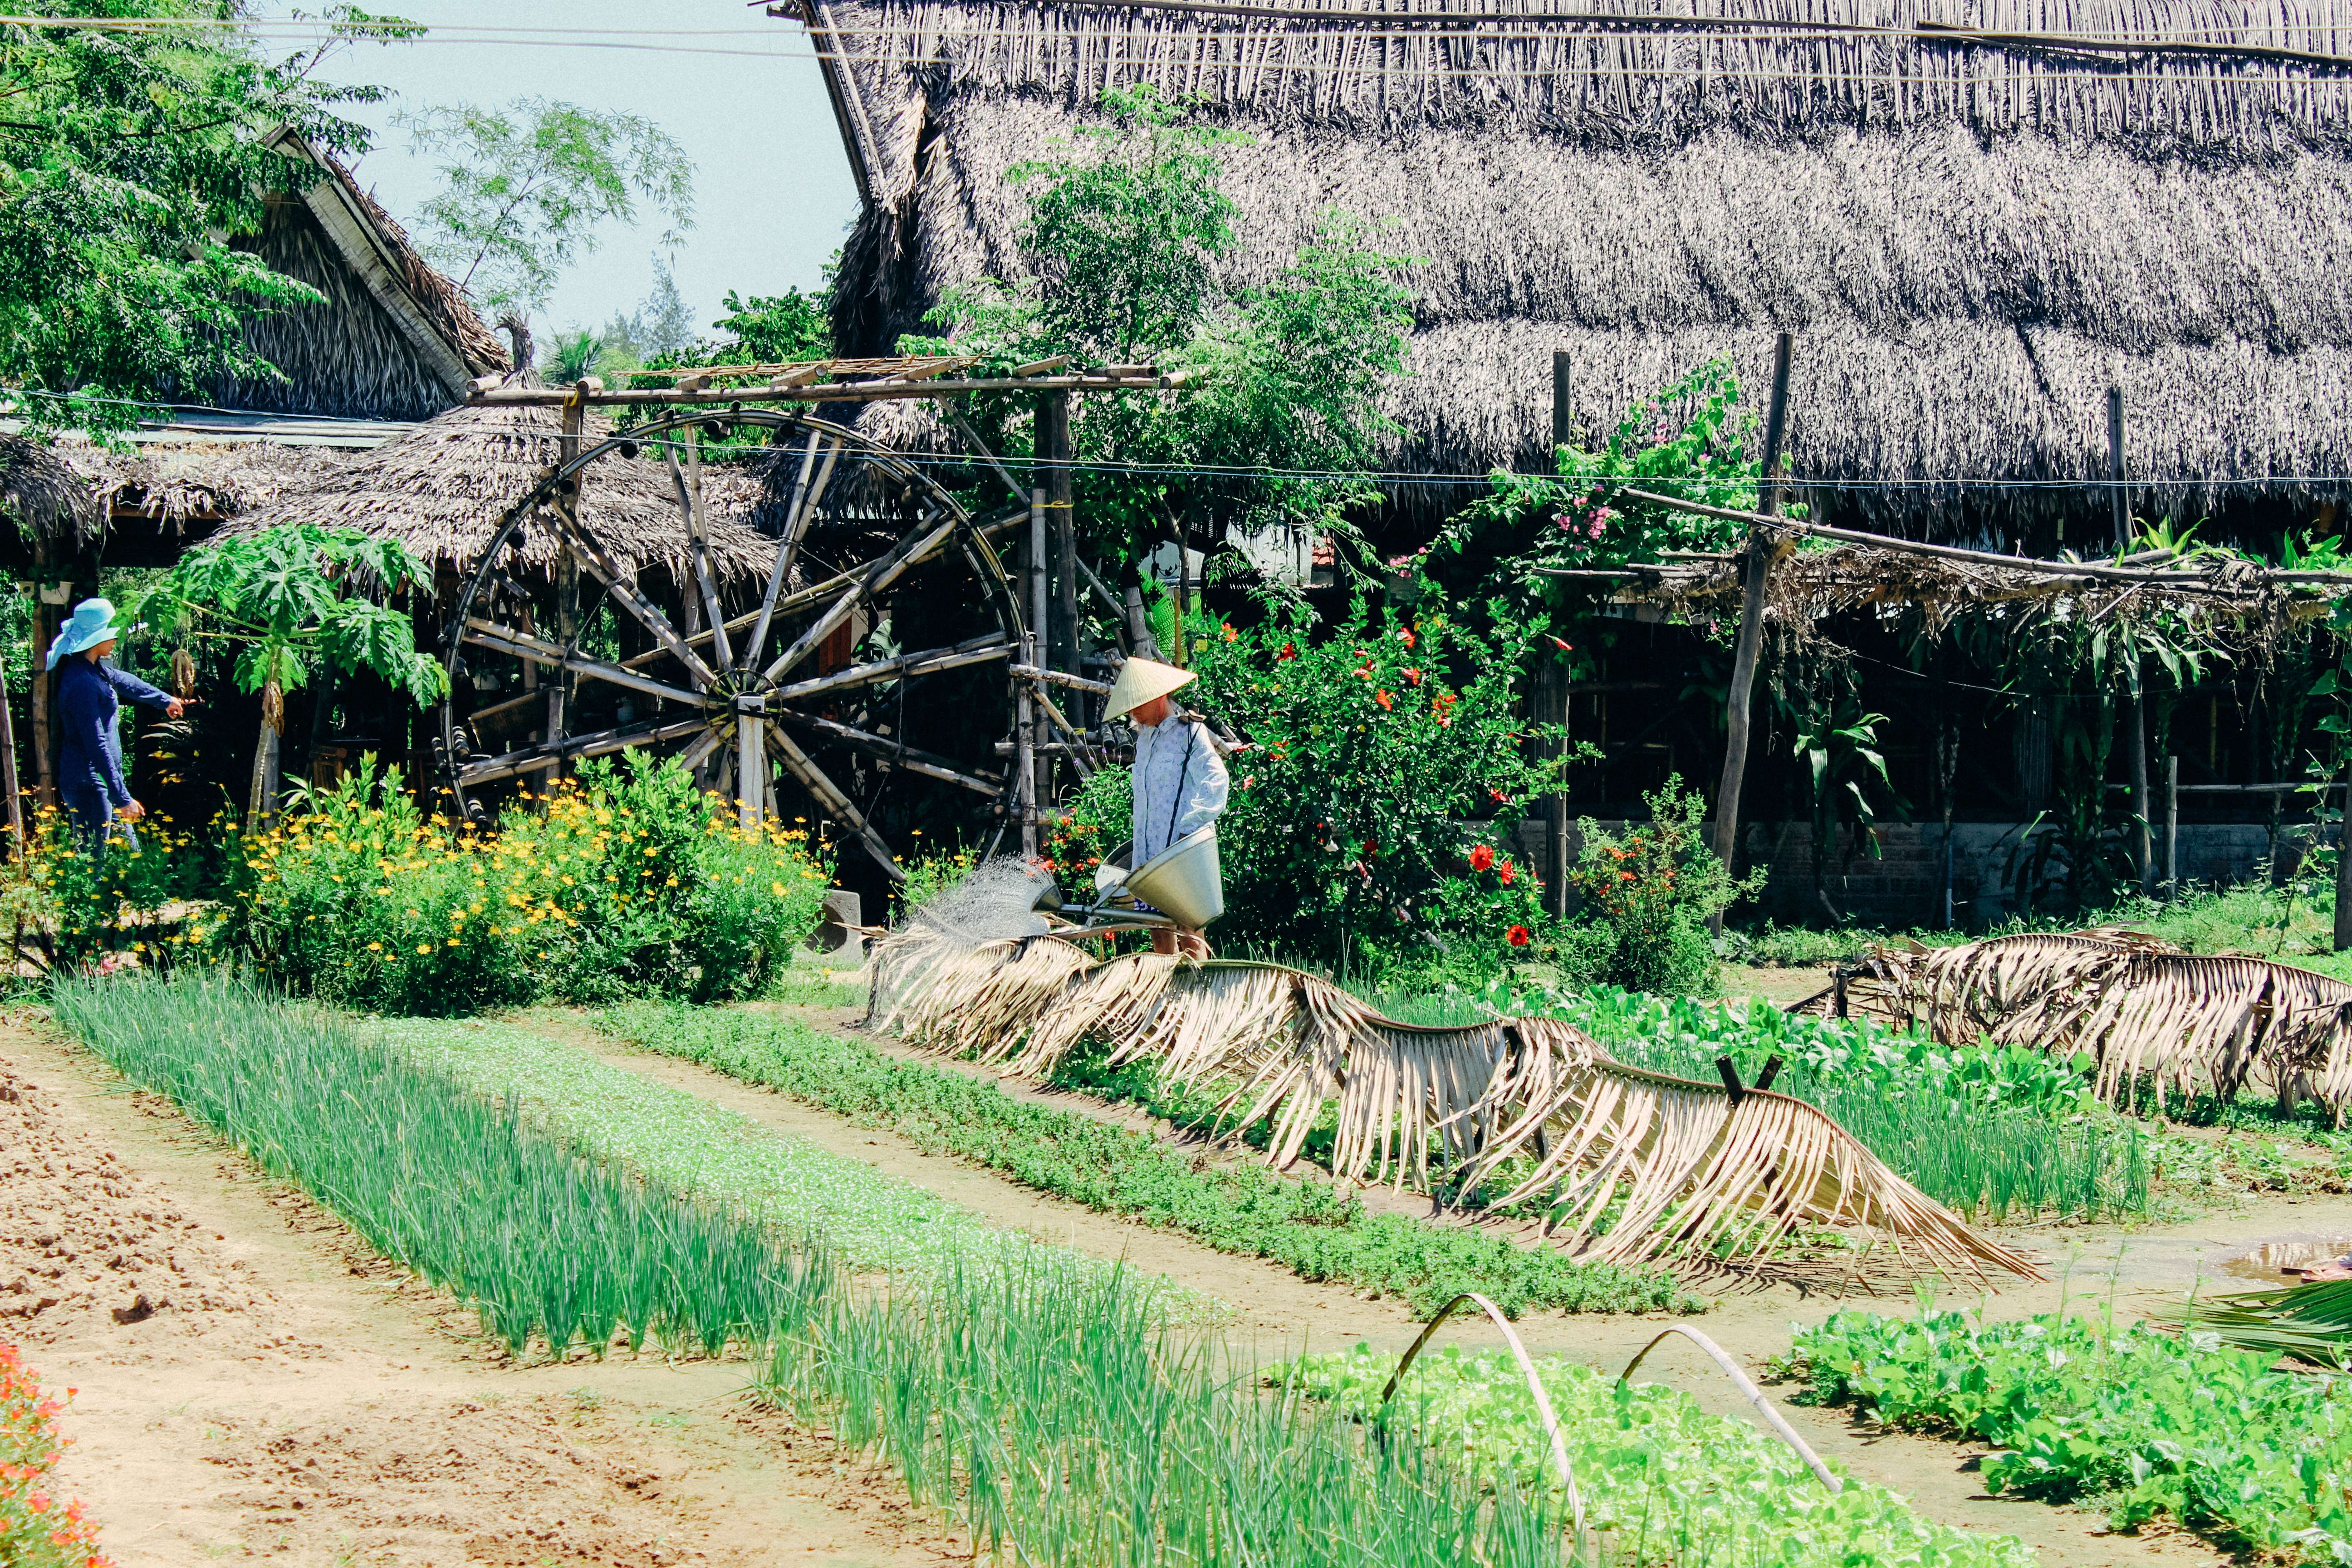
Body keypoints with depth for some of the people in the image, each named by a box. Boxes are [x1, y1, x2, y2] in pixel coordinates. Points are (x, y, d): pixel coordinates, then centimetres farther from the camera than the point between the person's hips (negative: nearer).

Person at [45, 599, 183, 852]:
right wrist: (122, 798, -24)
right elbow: (97, 746, -24)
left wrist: (165, 700, 49)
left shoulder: (94, 671, 8)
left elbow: (125, 682, 30)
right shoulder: (82, 684, -21)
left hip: (96, 781, 10)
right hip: (87, 783, -10)